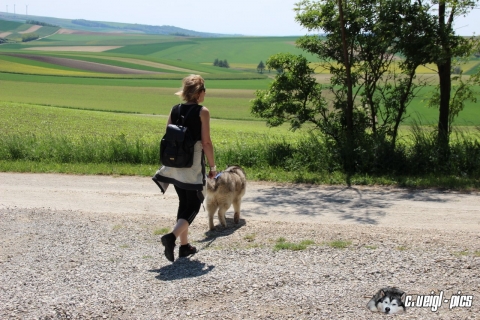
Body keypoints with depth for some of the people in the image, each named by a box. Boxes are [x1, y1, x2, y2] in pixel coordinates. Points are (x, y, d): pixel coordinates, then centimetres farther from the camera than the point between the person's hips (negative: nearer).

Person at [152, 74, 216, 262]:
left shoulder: (174, 111, 5)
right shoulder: (202, 112, -10)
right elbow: (206, 142, -12)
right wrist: (213, 166, -2)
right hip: (193, 166, -6)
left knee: (184, 203, 18)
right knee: (194, 205, 5)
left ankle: (184, 245, 22)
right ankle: (172, 236, -16)